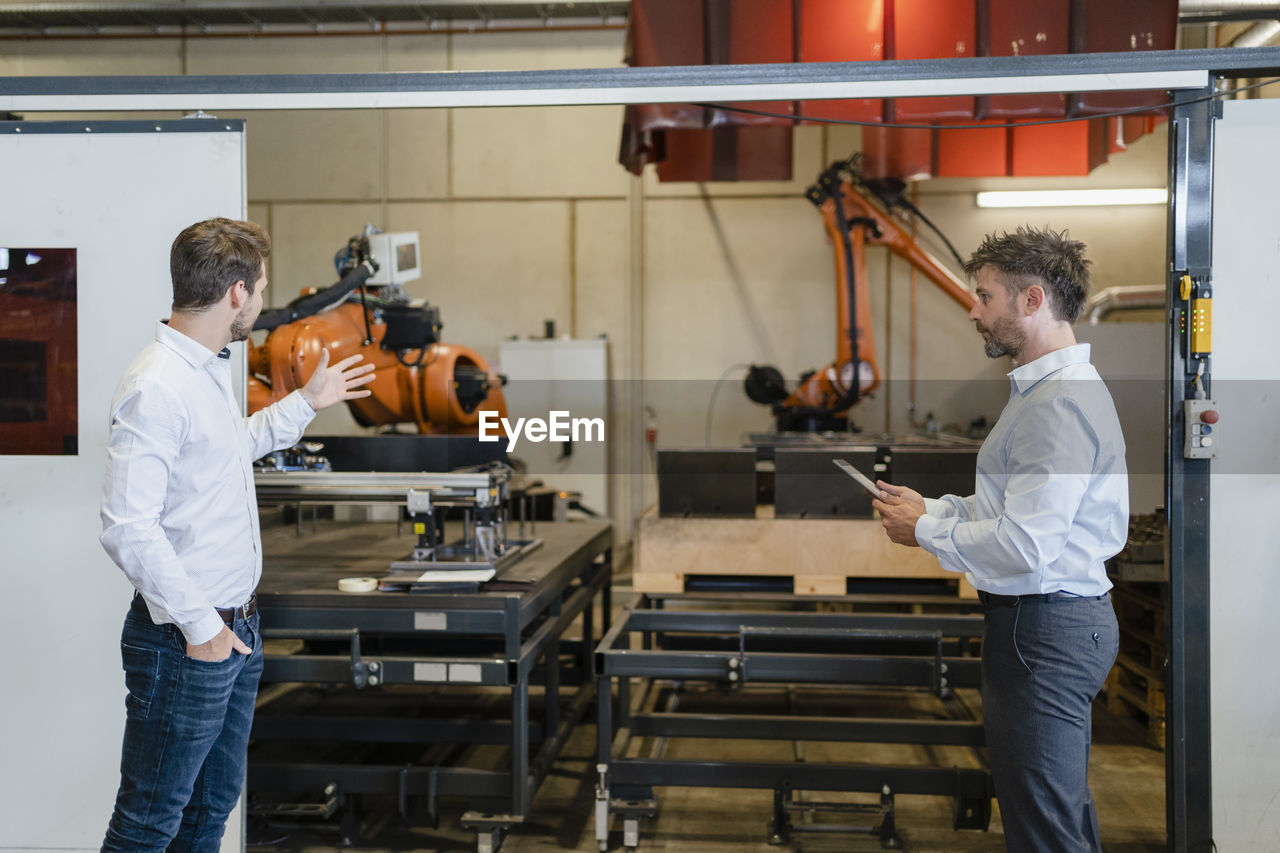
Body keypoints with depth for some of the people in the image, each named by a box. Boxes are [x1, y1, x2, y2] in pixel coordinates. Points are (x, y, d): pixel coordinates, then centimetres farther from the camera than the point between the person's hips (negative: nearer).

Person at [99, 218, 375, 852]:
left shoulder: (209, 370, 10)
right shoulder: (155, 387, -22)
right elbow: (127, 527, -26)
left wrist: (307, 402, 29)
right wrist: (200, 627, -22)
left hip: (235, 629, 10)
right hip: (185, 644, -10)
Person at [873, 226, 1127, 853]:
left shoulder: (1060, 402, -21)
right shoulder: (1047, 388, 15)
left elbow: (1025, 544, -26)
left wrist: (926, 531, -12)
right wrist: (933, 507, 9)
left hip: (1044, 630, -11)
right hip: (1063, 619, 11)